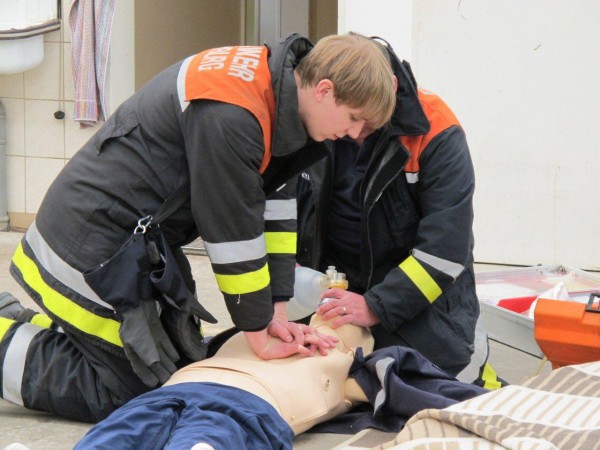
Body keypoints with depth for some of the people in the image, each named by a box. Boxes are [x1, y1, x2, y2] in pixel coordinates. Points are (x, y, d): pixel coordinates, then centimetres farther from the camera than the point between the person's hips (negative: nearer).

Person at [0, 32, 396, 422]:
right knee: (141, 391, -6)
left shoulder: (274, 87, 0)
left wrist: (274, 312, 0)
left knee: (186, 366, 13)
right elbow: (234, 235, -23)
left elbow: (277, 207, 3)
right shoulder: (227, 115, -29)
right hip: (94, 254, -10)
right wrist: (261, 340, -12)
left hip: (140, 241, 10)